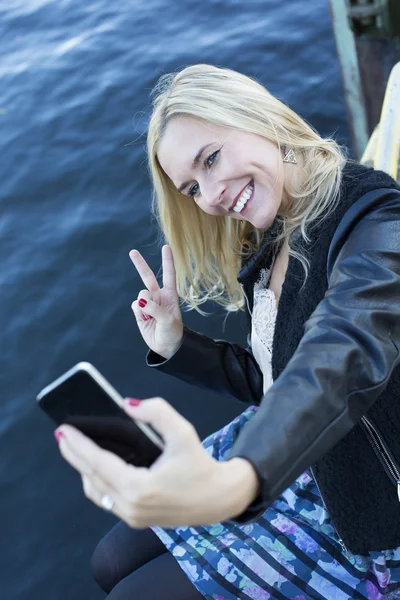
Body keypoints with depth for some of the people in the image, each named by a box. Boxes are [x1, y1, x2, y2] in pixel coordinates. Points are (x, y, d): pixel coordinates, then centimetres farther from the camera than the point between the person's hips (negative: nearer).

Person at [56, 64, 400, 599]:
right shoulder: (270, 245, 1)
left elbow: (344, 360, -46)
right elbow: (271, 383, 10)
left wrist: (232, 483, -64)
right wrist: (176, 346, -7)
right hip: (279, 458, 8)